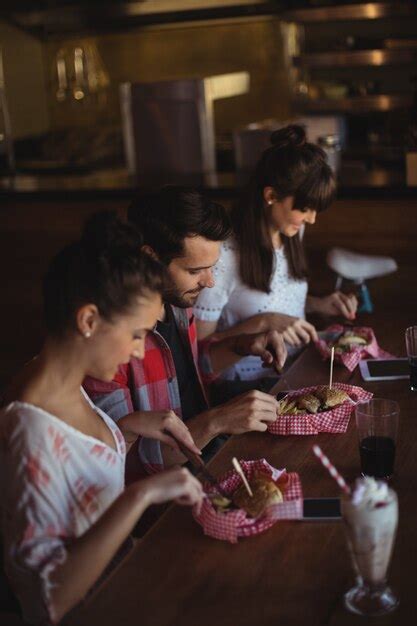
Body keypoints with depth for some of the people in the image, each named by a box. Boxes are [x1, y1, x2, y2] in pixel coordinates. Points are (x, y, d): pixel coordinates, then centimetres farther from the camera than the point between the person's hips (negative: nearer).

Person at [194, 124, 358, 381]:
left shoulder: (291, 233, 5)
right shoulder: (224, 255, -20)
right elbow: (199, 345, -14)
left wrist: (318, 304, 5)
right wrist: (262, 323, -23)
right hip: (251, 385, -7)